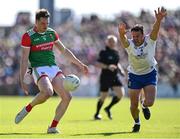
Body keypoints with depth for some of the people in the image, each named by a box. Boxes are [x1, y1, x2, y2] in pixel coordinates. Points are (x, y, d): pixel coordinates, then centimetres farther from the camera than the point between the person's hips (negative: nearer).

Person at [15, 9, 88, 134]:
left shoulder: (52, 33, 11)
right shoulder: (28, 36, -6)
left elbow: (64, 51, 20)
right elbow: (24, 60, -7)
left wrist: (80, 64, 17)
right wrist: (22, 81, -12)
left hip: (54, 69, 6)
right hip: (39, 70, -6)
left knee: (67, 97, -9)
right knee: (47, 92, -35)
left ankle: (53, 127, 2)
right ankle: (27, 109, -9)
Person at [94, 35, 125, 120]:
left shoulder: (116, 52, 10)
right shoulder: (104, 53, -9)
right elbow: (97, 64, -16)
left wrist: (121, 70, 9)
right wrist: (107, 67, -27)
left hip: (115, 77, 6)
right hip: (105, 77, -6)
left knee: (120, 94, -8)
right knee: (103, 97, 1)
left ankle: (108, 108, 13)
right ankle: (97, 114, 22)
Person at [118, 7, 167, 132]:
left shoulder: (150, 40, -16)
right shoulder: (129, 44, -17)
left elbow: (155, 29, -35)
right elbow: (123, 39, -39)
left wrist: (159, 20, -58)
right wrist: (122, 33, -65)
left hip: (150, 74, 0)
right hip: (134, 76, 0)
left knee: (149, 102, -14)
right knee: (133, 105, 1)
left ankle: (144, 105, 26)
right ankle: (137, 122, 33)